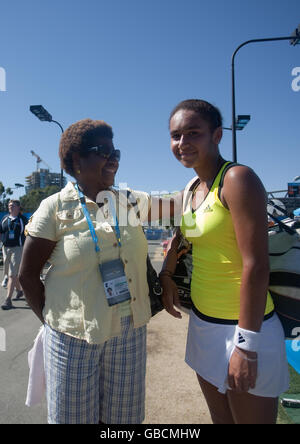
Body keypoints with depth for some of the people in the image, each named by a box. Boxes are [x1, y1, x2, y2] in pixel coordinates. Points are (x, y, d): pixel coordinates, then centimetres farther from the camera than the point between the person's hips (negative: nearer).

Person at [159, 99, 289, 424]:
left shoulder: (237, 179, -16)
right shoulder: (191, 188, 7)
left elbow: (256, 266, -22)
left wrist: (247, 344, -20)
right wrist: (166, 275, 15)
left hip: (241, 327, -7)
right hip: (202, 323, 8)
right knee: (220, 418, 25)